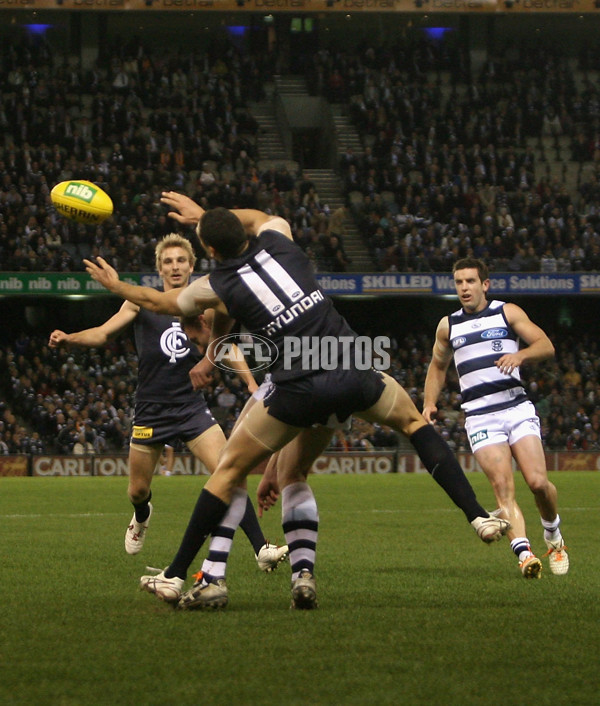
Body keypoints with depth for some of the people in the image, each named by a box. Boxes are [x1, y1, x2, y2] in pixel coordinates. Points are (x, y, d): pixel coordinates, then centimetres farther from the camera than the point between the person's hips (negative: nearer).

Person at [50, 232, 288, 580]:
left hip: (193, 407, 0)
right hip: (151, 410, 0)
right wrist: (69, 338, -27)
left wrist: (252, 384, -1)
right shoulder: (142, 302, -1)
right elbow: (104, 333, -8)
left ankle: (261, 548, -18)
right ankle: (142, 518, 49)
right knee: (138, 490, 10)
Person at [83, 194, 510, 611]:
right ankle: (478, 516, 13)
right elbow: (260, 216, 35)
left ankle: (175, 577, 10)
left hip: (299, 391, -3)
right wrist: (206, 215, 44)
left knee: (229, 470, 11)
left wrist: (114, 284, 41)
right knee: (414, 421, 27)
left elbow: (155, 301, 22)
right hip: (352, 374, 3)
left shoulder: (215, 288, 1)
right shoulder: (277, 240, 7)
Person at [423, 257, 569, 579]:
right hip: (480, 417, 1)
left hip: (517, 408, -1)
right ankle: (523, 552, -26)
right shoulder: (448, 326, 14)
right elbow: (437, 366, 28)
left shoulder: (507, 313, 7)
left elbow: (546, 346, 1)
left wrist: (520, 355, -19)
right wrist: (429, 403, 13)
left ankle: (553, 536, 17)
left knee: (538, 482, -11)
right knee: (503, 486, -16)